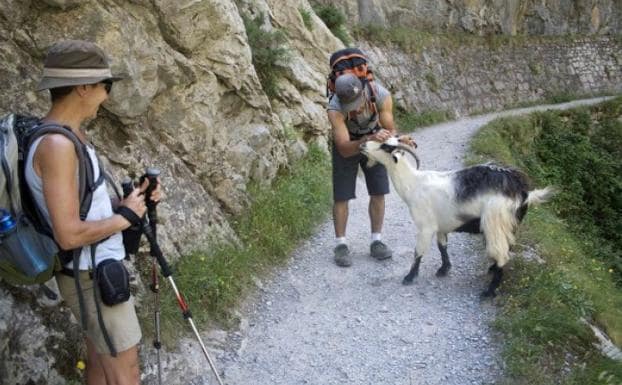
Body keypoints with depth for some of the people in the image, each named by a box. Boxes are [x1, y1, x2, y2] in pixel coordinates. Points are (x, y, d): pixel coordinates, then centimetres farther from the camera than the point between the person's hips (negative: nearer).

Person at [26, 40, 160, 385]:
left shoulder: (71, 134, 5)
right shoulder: (56, 144, -25)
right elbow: (69, 234, -27)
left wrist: (132, 198, -2)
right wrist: (125, 216, -15)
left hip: (96, 268, 9)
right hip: (91, 277, -9)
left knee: (100, 357, 20)